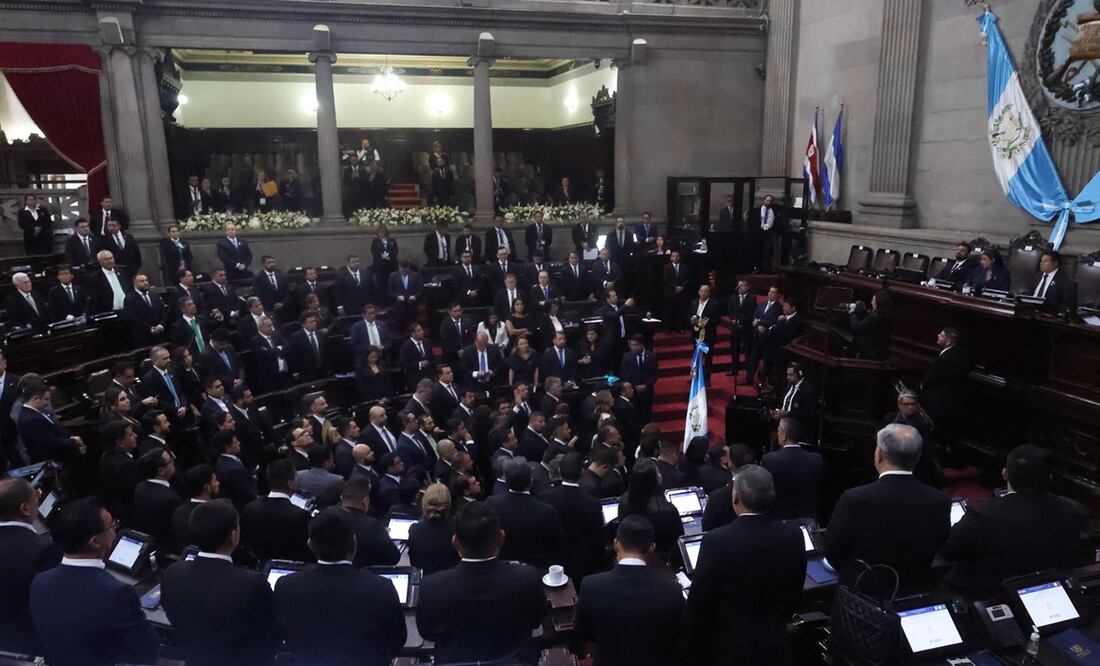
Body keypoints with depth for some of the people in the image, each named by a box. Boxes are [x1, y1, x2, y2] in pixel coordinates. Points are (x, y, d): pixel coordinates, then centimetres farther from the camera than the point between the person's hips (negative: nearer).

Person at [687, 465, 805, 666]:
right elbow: (794, 596, 2)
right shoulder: (793, 535, -11)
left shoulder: (716, 541, -24)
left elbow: (698, 603, -15)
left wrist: (696, 648, 1)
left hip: (727, 649, -3)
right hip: (776, 645, 4)